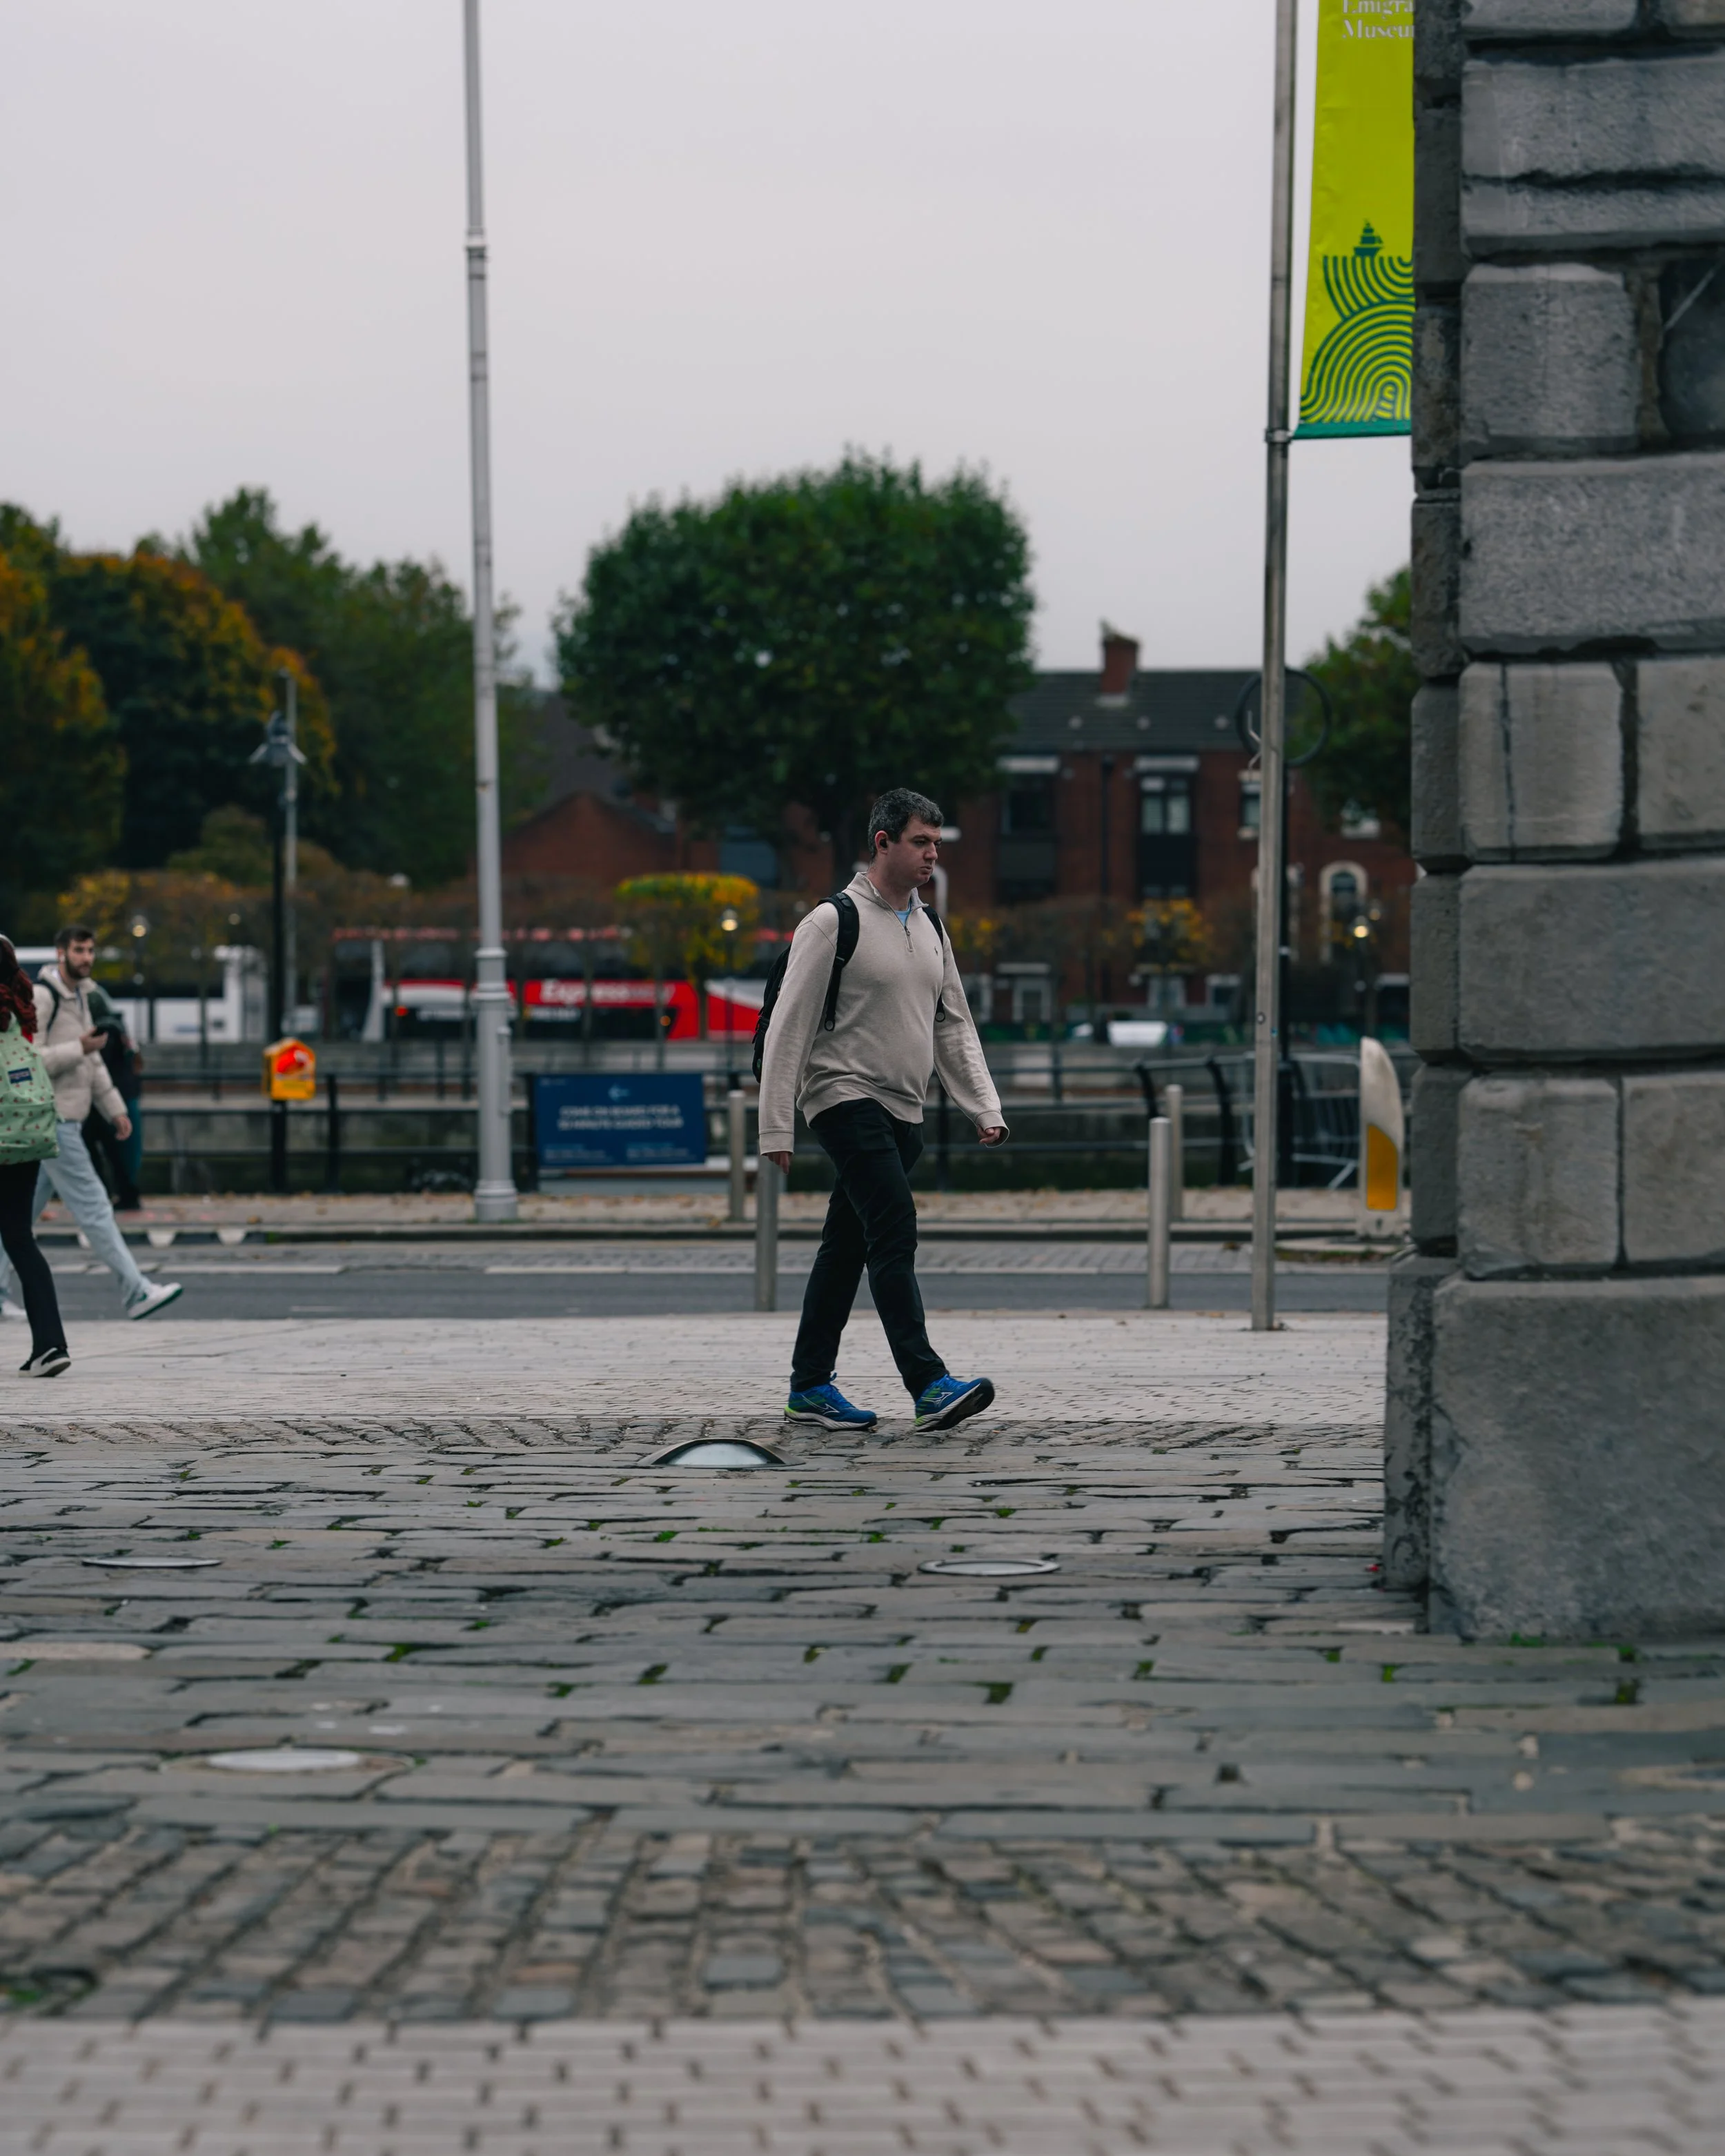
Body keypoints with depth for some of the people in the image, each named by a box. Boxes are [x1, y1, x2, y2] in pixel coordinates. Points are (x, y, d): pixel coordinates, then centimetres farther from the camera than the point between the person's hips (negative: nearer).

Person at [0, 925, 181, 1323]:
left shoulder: (80, 995, 16)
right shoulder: (41, 997, -14)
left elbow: (92, 1061, 24)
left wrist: (115, 1108, 19)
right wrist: (79, 1048, -22)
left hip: (66, 1121, 10)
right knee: (91, 1206, -9)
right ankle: (135, 1293, -9)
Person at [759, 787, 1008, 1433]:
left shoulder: (930, 930, 15)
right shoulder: (833, 922, -8)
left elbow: (953, 1027, 19)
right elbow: (789, 1028, -9)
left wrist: (984, 1107, 7)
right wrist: (777, 1127, -13)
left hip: (903, 1113, 8)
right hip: (847, 1099, -8)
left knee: (848, 1246, 11)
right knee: (895, 1231, -18)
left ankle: (811, 1385, 17)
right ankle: (929, 1385, -25)